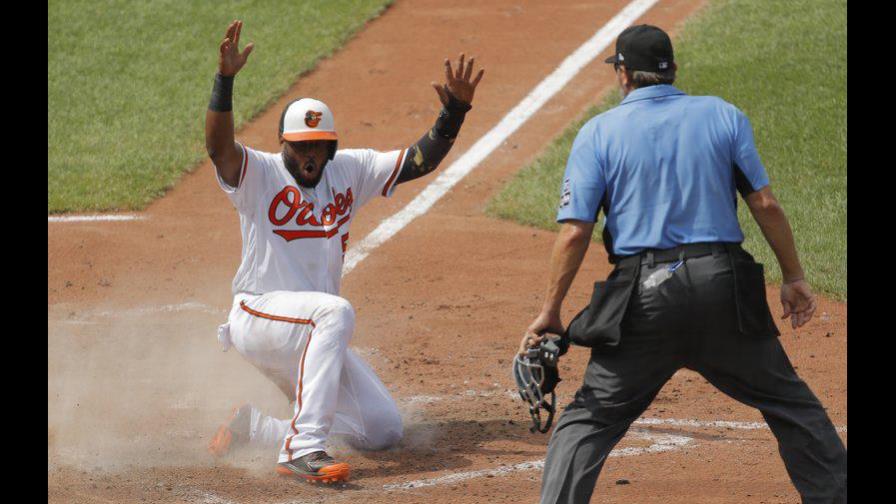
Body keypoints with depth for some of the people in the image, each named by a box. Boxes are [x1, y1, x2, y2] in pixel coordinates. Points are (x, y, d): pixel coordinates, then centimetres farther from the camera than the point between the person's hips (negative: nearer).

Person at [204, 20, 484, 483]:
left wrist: (454, 113, -8)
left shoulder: (350, 170, 8)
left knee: (383, 430, 2)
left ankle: (256, 427, 16)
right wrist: (225, 78, -40)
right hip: (258, 316, -7)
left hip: (311, 337, 7)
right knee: (335, 311, -38)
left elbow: (418, 161, 7)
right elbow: (219, 148, -28)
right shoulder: (259, 174, -8)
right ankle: (303, 448, -39)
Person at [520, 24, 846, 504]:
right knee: (788, 402, 15)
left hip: (643, 296, -1)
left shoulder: (598, 132, 2)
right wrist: (793, 277, 11)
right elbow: (766, 204, 3)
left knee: (590, 418, 8)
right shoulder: (724, 116, 7)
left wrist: (550, 311, 1)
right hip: (725, 285, 1)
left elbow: (575, 230, -4)